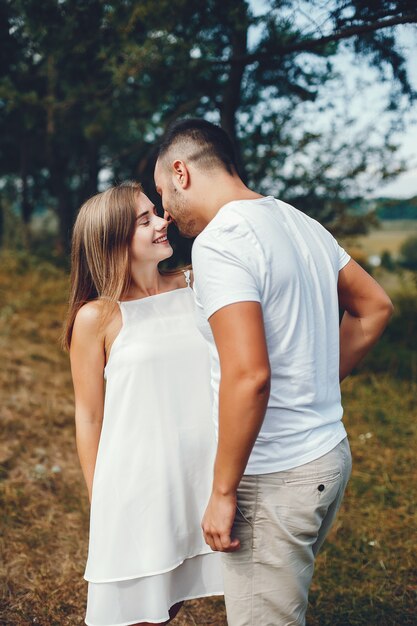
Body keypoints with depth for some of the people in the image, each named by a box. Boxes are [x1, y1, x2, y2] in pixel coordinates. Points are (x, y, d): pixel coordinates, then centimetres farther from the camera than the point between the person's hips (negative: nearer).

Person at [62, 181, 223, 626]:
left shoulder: (195, 288, 2)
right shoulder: (96, 318, -9)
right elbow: (89, 417, -3)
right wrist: (99, 504, 1)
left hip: (200, 474, 4)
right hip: (138, 484, -3)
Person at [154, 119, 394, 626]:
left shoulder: (218, 241, -19)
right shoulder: (301, 223, 8)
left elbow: (248, 375, -29)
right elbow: (374, 307, 18)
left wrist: (222, 492, -20)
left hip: (275, 479, -9)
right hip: (330, 454, 9)